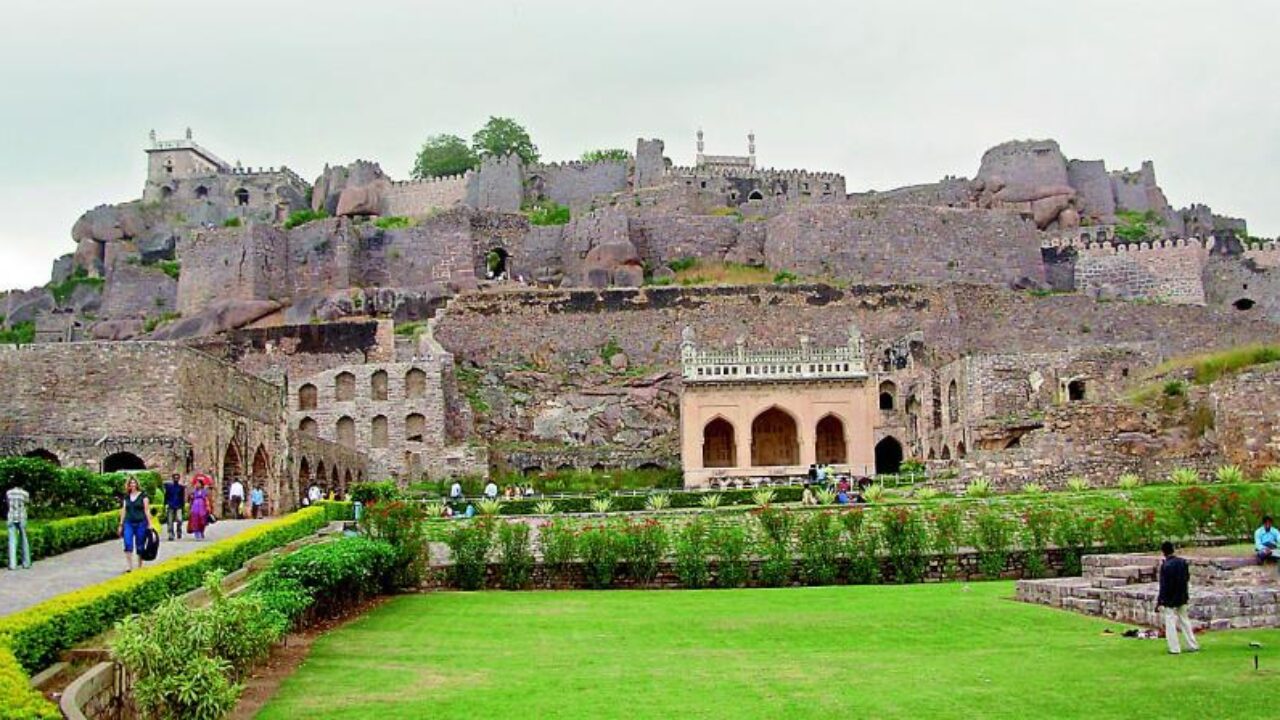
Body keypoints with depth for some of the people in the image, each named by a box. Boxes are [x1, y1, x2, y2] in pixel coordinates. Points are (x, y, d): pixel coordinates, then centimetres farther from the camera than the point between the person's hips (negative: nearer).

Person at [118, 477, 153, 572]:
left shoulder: (143, 496, -1)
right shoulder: (126, 497, 11)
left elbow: (147, 510, -2)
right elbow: (123, 511, 15)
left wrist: (149, 524, -6)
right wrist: (121, 524, 14)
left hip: (140, 523, -3)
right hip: (128, 523, 3)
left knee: (140, 546, 3)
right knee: (128, 544, -13)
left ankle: (140, 566, 14)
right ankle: (128, 565, -14)